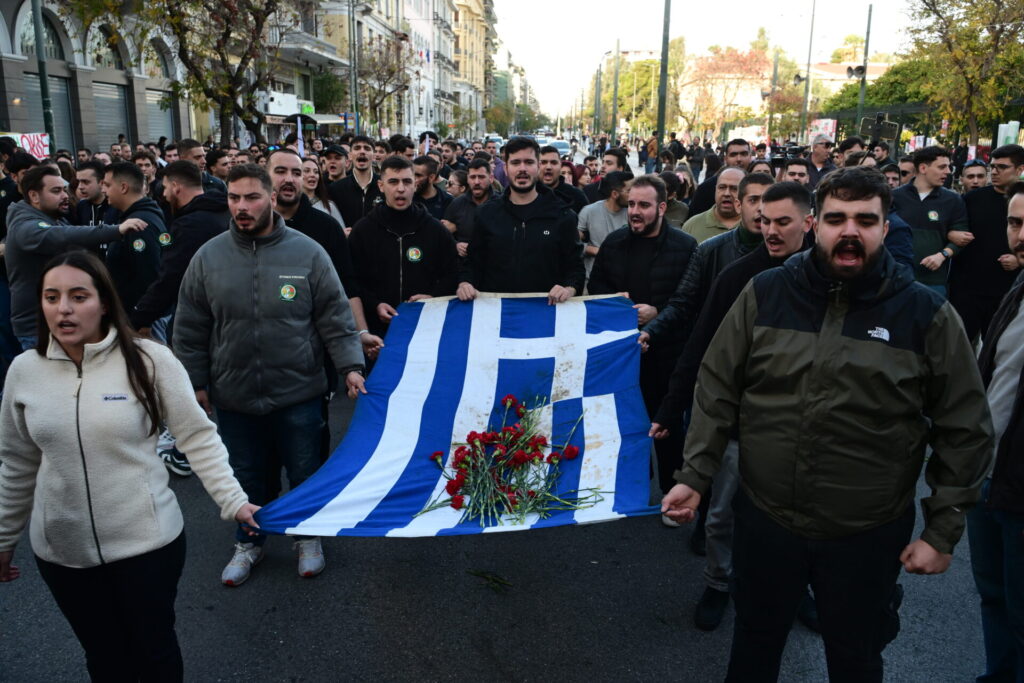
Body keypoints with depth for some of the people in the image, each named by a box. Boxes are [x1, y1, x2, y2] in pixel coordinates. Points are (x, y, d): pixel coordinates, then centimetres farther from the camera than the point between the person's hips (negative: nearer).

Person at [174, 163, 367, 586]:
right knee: (244, 475, 18)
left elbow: (335, 317, -5)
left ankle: (308, 538, 38)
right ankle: (249, 542, 40)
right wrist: (196, 382, 5)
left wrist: (351, 366, -14)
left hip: (298, 393, -2)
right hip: (233, 396, 2)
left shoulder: (307, 252, -7)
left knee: (305, 472, 13)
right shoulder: (208, 258, -1)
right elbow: (190, 330, 6)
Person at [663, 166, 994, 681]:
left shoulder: (927, 314, -9)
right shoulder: (766, 293, -5)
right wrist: (694, 476, -5)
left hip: (869, 535, -1)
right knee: (754, 641, 23)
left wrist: (943, 531, -4)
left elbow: (965, 431, -4)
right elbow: (717, 389, -1)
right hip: (763, 517, 1)